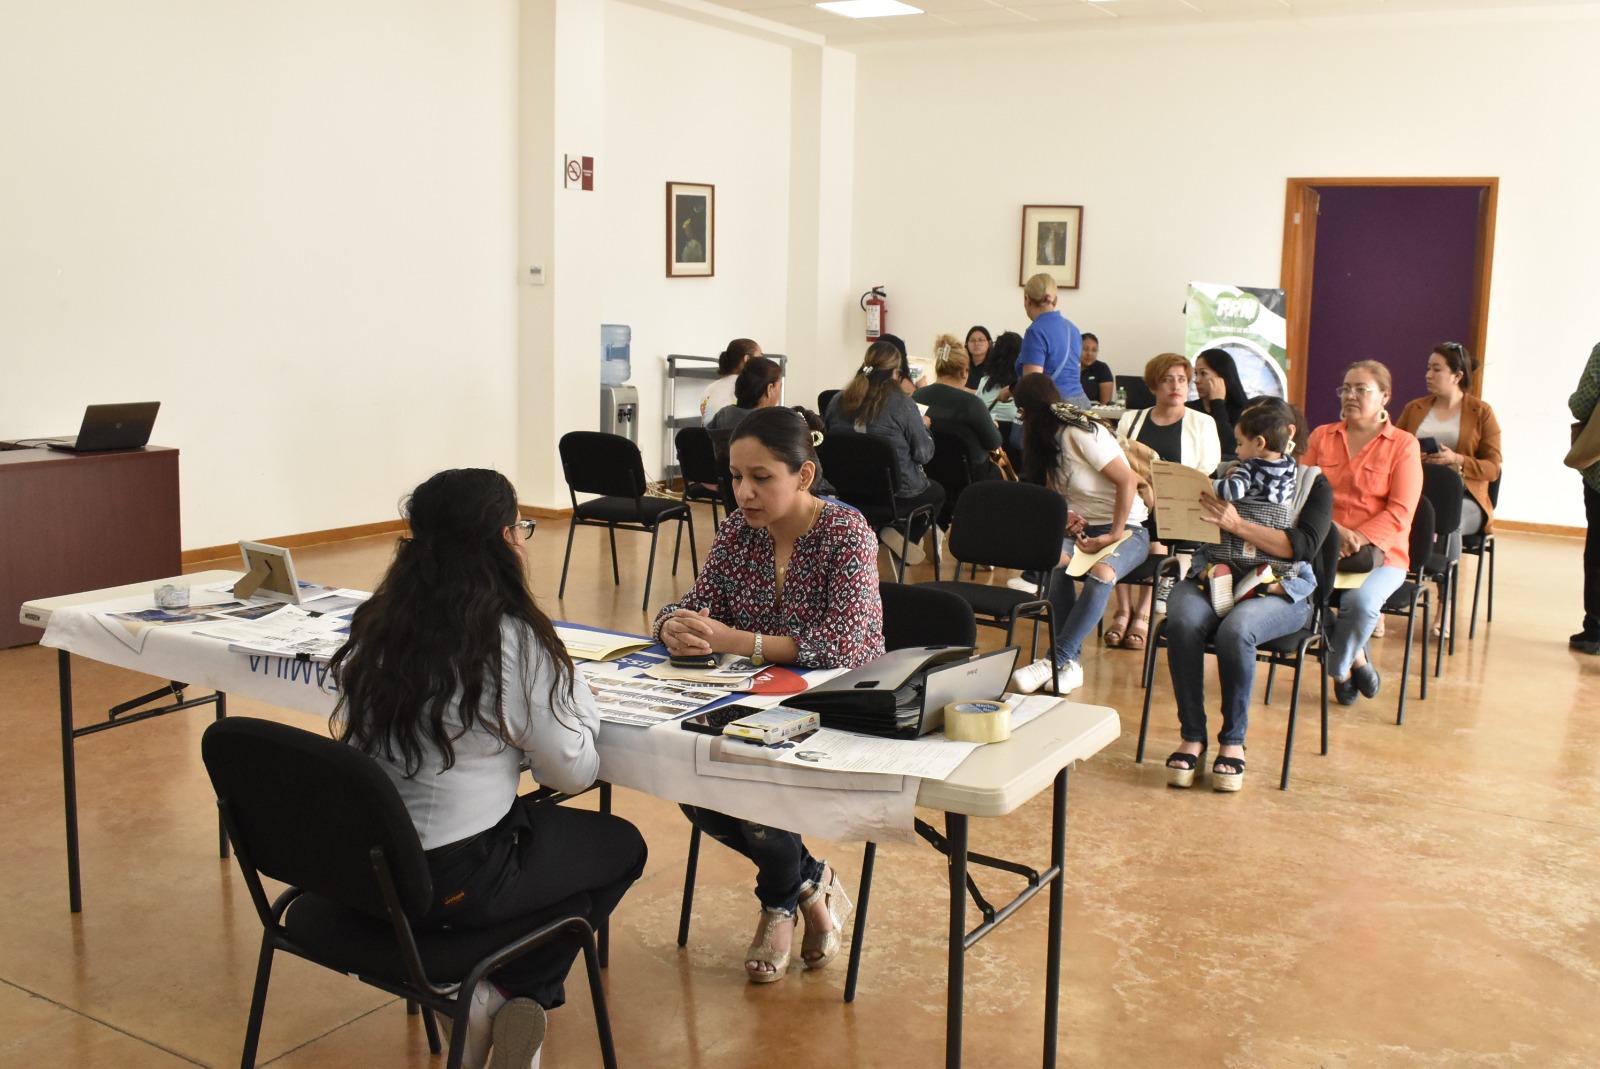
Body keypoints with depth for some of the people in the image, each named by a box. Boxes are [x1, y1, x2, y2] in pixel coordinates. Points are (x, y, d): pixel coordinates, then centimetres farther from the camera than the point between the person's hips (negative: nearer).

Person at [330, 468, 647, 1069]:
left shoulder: (376, 625, 0)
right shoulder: (514, 640, -17)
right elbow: (573, 772, -10)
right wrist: (573, 694, 9)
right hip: (454, 880, -6)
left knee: (532, 819, 32)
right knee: (622, 845, 19)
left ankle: (492, 1003, 19)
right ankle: (508, 994, 11)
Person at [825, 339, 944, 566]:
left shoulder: (838, 401, -4)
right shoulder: (902, 405, -18)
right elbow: (924, 453, -11)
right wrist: (923, 425, 10)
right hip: (897, 493, -5)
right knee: (937, 492, 28)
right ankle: (906, 539, 9)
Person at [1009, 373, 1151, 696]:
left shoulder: (1080, 434, -16)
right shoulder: (1051, 439, 10)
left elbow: (1128, 480, -21)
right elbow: (1052, 494, 15)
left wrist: (1114, 536, -20)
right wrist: (1066, 514, -7)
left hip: (1127, 528, -7)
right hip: (1084, 528, 7)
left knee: (1102, 572, -37)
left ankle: (1058, 659, -29)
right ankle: (1071, 662, -26)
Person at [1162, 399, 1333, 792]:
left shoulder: (1312, 484, 7)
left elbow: (1304, 545, -10)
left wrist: (1238, 525, -18)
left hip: (1276, 589, -2)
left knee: (1236, 630, -35)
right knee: (1183, 623, -31)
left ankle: (1233, 740, -16)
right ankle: (1192, 736, -18)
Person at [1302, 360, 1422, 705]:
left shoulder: (1403, 445, 4)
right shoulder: (1321, 436, 15)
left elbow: (1400, 512, -5)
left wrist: (1360, 540, -18)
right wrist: (1333, 529, -13)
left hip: (1380, 553, -3)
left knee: (1361, 601, -34)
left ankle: (1339, 667, -1)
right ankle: (1355, 658, -3)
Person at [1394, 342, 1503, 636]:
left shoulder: (1481, 412, 7)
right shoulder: (1414, 409, 18)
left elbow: (1492, 468, 1)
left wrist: (1457, 460, -16)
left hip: (1463, 497, -2)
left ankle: (1446, 605, -29)